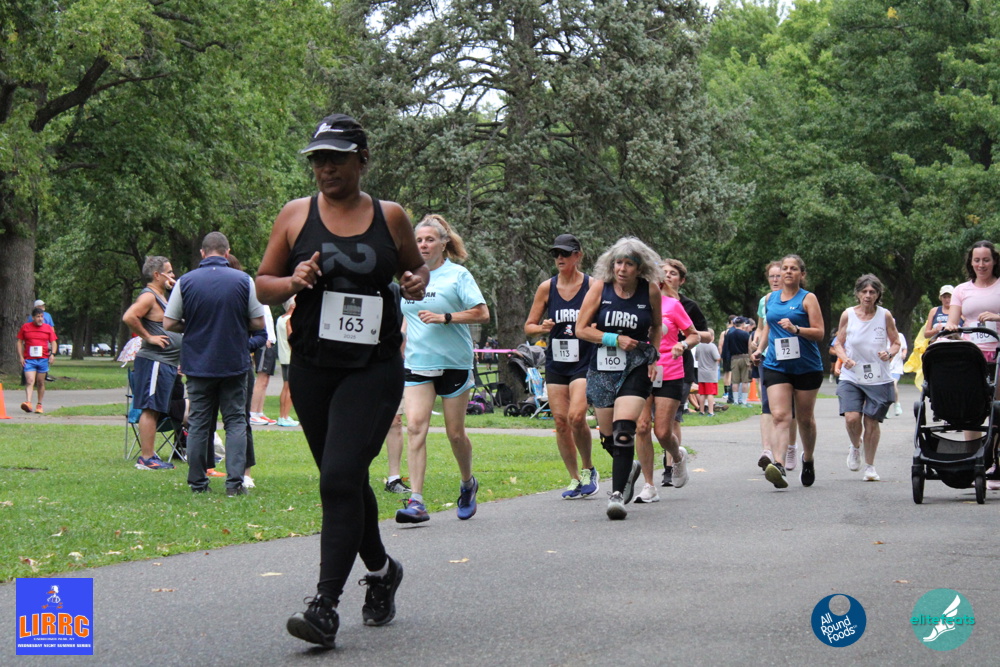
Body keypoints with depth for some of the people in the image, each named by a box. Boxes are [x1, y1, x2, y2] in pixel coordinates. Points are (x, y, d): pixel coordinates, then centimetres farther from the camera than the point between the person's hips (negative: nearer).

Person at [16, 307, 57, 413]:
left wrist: (52, 353, -7)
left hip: (43, 359, 1)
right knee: (29, 381, -15)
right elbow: (19, 342, 9)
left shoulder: (48, 328, 8)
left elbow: (53, 342, 11)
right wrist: (21, 357, 0)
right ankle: (28, 402, -27)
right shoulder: (25, 327, 5)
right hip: (29, 360, -1)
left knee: (41, 383, 7)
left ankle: (39, 405, 16)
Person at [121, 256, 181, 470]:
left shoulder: (161, 296, 20)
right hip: (154, 361, -10)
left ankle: (149, 456, 17)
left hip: (166, 362, 10)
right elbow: (129, 317, -25)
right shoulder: (149, 296, -11)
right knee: (150, 409, -9)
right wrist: (148, 337, -19)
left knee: (155, 410, 12)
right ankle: (146, 458, -8)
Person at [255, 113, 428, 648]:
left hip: (374, 368, -3)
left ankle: (326, 605, -16)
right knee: (344, 479, 14)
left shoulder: (389, 217, 4)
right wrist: (292, 283, -12)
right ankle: (381, 569, 39)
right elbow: (262, 284, 9)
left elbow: (416, 268, 19)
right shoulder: (295, 216, 5)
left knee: (340, 478, -16)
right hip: (312, 368, 3)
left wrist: (418, 283, -4)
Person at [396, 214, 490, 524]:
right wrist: (401, 344, 20)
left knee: (455, 433, 5)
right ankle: (416, 502, -16)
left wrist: (445, 317, -18)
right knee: (415, 426, -13)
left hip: (453, 363, -3)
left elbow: (482, 313, -10)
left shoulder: (457, 274, -3)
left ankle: (468, 484, 33)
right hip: (417, 364, 3)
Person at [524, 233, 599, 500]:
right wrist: (542, 327, -11)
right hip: (555, 363, 4)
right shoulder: (547, 288, 4)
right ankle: (575, 479, 14)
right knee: (560, 421, 2)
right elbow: (528, 326, 10)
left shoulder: (592, 285, -3)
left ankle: (588, 469, 4)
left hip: (585, 361, -4)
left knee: (576, 416, -19)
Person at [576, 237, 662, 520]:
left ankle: (617, 495, -15)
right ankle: (628, 467, 43)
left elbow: (657, 326, 15)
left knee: (623, 432, -19)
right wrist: (615, 339, -12)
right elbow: (581, 329, -2)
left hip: (636, 368, -2)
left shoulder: (650, 290, -3)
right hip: (602, 367, 2)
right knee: (608, 437, 11)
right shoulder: (600, 287, -5)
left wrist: (654, 357, 3)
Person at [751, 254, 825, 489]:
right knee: (780, 416, -15)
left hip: (806, 366, -2)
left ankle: (808, 459, 35)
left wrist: (795, 329, -23)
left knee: (805, 418, 11)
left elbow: (819, 333, -8)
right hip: (776, 365, 2)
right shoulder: (771, 298, 11)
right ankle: (778, 464, -30)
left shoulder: (808, 298, -2)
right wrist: (760, 349, 11)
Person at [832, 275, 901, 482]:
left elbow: (896, 343, 8)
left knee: (872, 422, 0)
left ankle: (870, 466, 18)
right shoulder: (848, 315, 1)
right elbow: (838, 344, 8)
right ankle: (855, 447, 18)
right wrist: (845, 358, -12)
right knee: (852, 418, -16)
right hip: (851, 377, 0)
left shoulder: (885, 316, 0)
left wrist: (890, 353, -14)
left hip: (879, 379, 0)